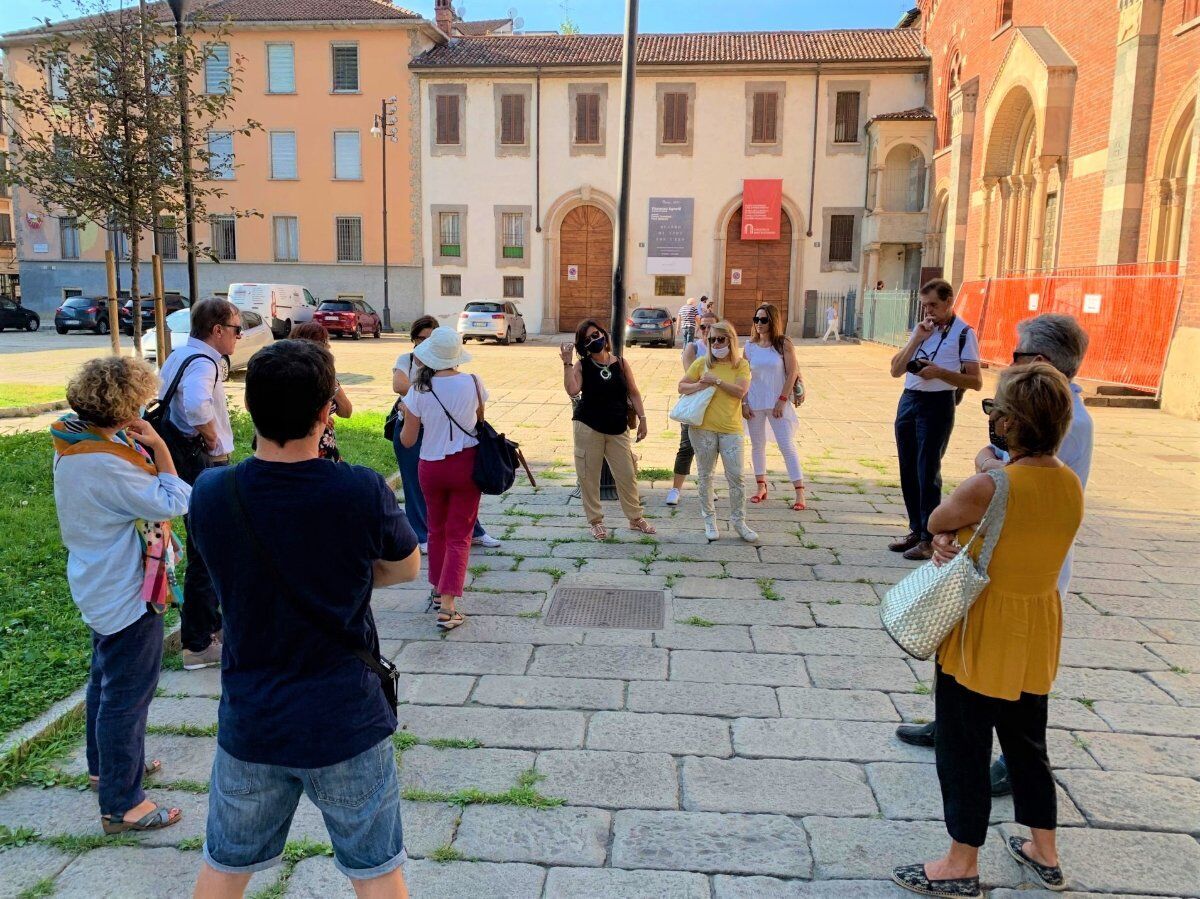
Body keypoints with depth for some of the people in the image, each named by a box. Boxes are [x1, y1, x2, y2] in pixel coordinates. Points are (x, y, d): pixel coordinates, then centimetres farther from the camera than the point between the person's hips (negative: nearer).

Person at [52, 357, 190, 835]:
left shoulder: (74, 444, 0)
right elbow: (172, 503, -26)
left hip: (101, 587, 11)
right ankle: (122, 805, 12)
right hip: (127, 594, -11)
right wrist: (158, 446, -20)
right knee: (128, 695, 0)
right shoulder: (105, 463, -30)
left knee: (106, 679, 26)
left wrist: (139, 447, -4)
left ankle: (105, 765, 45)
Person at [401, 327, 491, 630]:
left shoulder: (419, 391, -12)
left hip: (431, 467, 1)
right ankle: (447, 606, -5)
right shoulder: (473, 384, -9)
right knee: (459, 535, 3)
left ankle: (437, 590, 37)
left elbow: (407, 441, -6)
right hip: (467, 464, 0)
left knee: (437, 530, 21)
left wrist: (405, 414, 11)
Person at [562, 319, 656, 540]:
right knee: (589, 476, 5)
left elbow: (633, 393, 7)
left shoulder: (620, 363, 2)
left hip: (617, 429, 2)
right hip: (588, 428, -1)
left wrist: (642, 419, 2)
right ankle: (596, 521, 20)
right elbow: (572, 390, -20)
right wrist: (567, 363, -23)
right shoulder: (581, 366, -3)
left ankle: (636, 518, 23)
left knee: (627, 474, 6)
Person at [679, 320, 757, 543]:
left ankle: (738, 521, 14)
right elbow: (682, 386, 6)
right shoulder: (702, 363, 4)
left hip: (731, 428, -1)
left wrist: (716, 380, -17)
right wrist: (700, 385, -12)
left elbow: (740, 391, -13)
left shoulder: (741, 365, 2)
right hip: (703, 427, 1)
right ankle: (709, 520, 23)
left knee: (737, 476, -1)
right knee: (706, 475, 10)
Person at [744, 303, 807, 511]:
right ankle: (761, 487, 24)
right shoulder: (750, 346, 4)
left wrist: (782, 401, -12)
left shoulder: (784, 344, -5)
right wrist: (744, 403, -1)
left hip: (778, 403, -3)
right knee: (757, 445, 11)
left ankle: (799, 492, -3)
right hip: (755, 404, 3)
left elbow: (792, 374, -7)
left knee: (787, 446, -5)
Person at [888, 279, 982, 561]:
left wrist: (940, 372, -20)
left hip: (937, 404, -6)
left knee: (928, 472, -4)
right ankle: (915, 530, 22)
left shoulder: (963, 333, -4)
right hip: (908, 400, 7)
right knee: (908, 470, 10)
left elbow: (976, 381, -8)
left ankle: (929, 539, 5)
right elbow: (896, 370, 7)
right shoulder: (922, 329, 15)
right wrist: (916, 339, -3)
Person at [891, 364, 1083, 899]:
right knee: (1026, 740, 23)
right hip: (1037, 633, 7)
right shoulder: (1071, 484, -3)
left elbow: (936, 520, -8)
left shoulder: (990, 486, -26)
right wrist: (953, 539, -9)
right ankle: (1044, 853, 39)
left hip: (982, 636, -7)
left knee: (964, 747, 9)